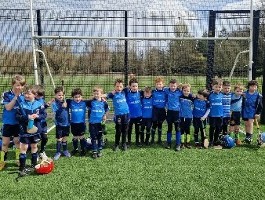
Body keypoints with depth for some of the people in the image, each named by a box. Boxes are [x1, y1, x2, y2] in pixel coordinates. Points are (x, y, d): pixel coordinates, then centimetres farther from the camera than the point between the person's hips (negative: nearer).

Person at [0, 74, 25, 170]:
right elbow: (8, 107, -21)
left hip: (19, 123, 2)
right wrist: (16, 97, -24)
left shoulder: (23, 96, -2)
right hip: (8, 123, -2)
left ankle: (19, 160, 25)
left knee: (18, 141, 11)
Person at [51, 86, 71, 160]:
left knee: (65, 138, 16)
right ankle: (58, 152, 18)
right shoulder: (54, 103, -11)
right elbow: (56, 113, -23)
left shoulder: (65, 102, -1)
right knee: (59, 139, 5)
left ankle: (65, 150, 31)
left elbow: (68, 111, 10)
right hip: (59, 124, -3)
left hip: (66, 123, 3)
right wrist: (62, 107, -32)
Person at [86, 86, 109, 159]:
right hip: (92, 123, -1)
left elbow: (106, 110, 11)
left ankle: (99, 150, 24)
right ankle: (94, 151, 12)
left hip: (100, 122, 1)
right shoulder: (91, 102, -3)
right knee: (93, 137, 4)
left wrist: (105, 115, -2)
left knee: (100, 137, 11)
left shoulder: (104, 102, -1)